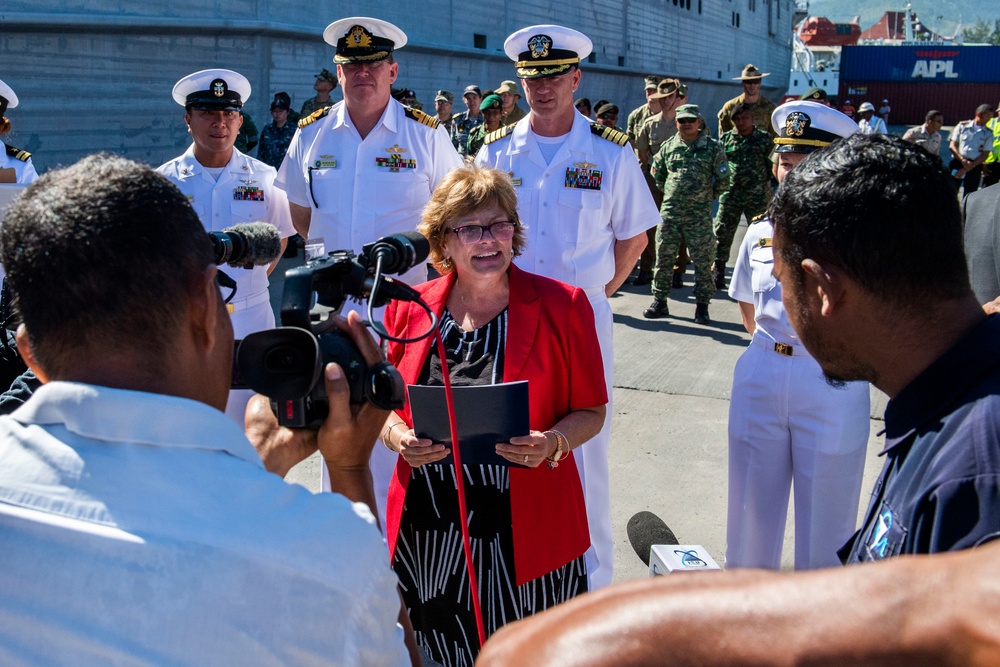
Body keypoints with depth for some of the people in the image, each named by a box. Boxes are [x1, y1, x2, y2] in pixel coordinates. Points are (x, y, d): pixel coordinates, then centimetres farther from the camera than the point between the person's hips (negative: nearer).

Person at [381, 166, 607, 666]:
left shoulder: (561, 306, -1)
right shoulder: (410, 309, 5)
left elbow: (590, 410, 3)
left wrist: (552, 444, -16)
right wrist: (398, 437, -7)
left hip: (524, 535, -2)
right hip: (426, 529, 2)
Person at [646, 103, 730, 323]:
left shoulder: (712, 147, -1)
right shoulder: (668, 146, 7)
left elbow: (724, 180, 3)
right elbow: (656, 173, 21)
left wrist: (708, 196, 8)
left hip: (700, 215, -2)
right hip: (670, 212, 3)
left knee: (703, 261, 2)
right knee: (663, 258, 6)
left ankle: (702, 306, 10)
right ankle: (659, 301, 17)